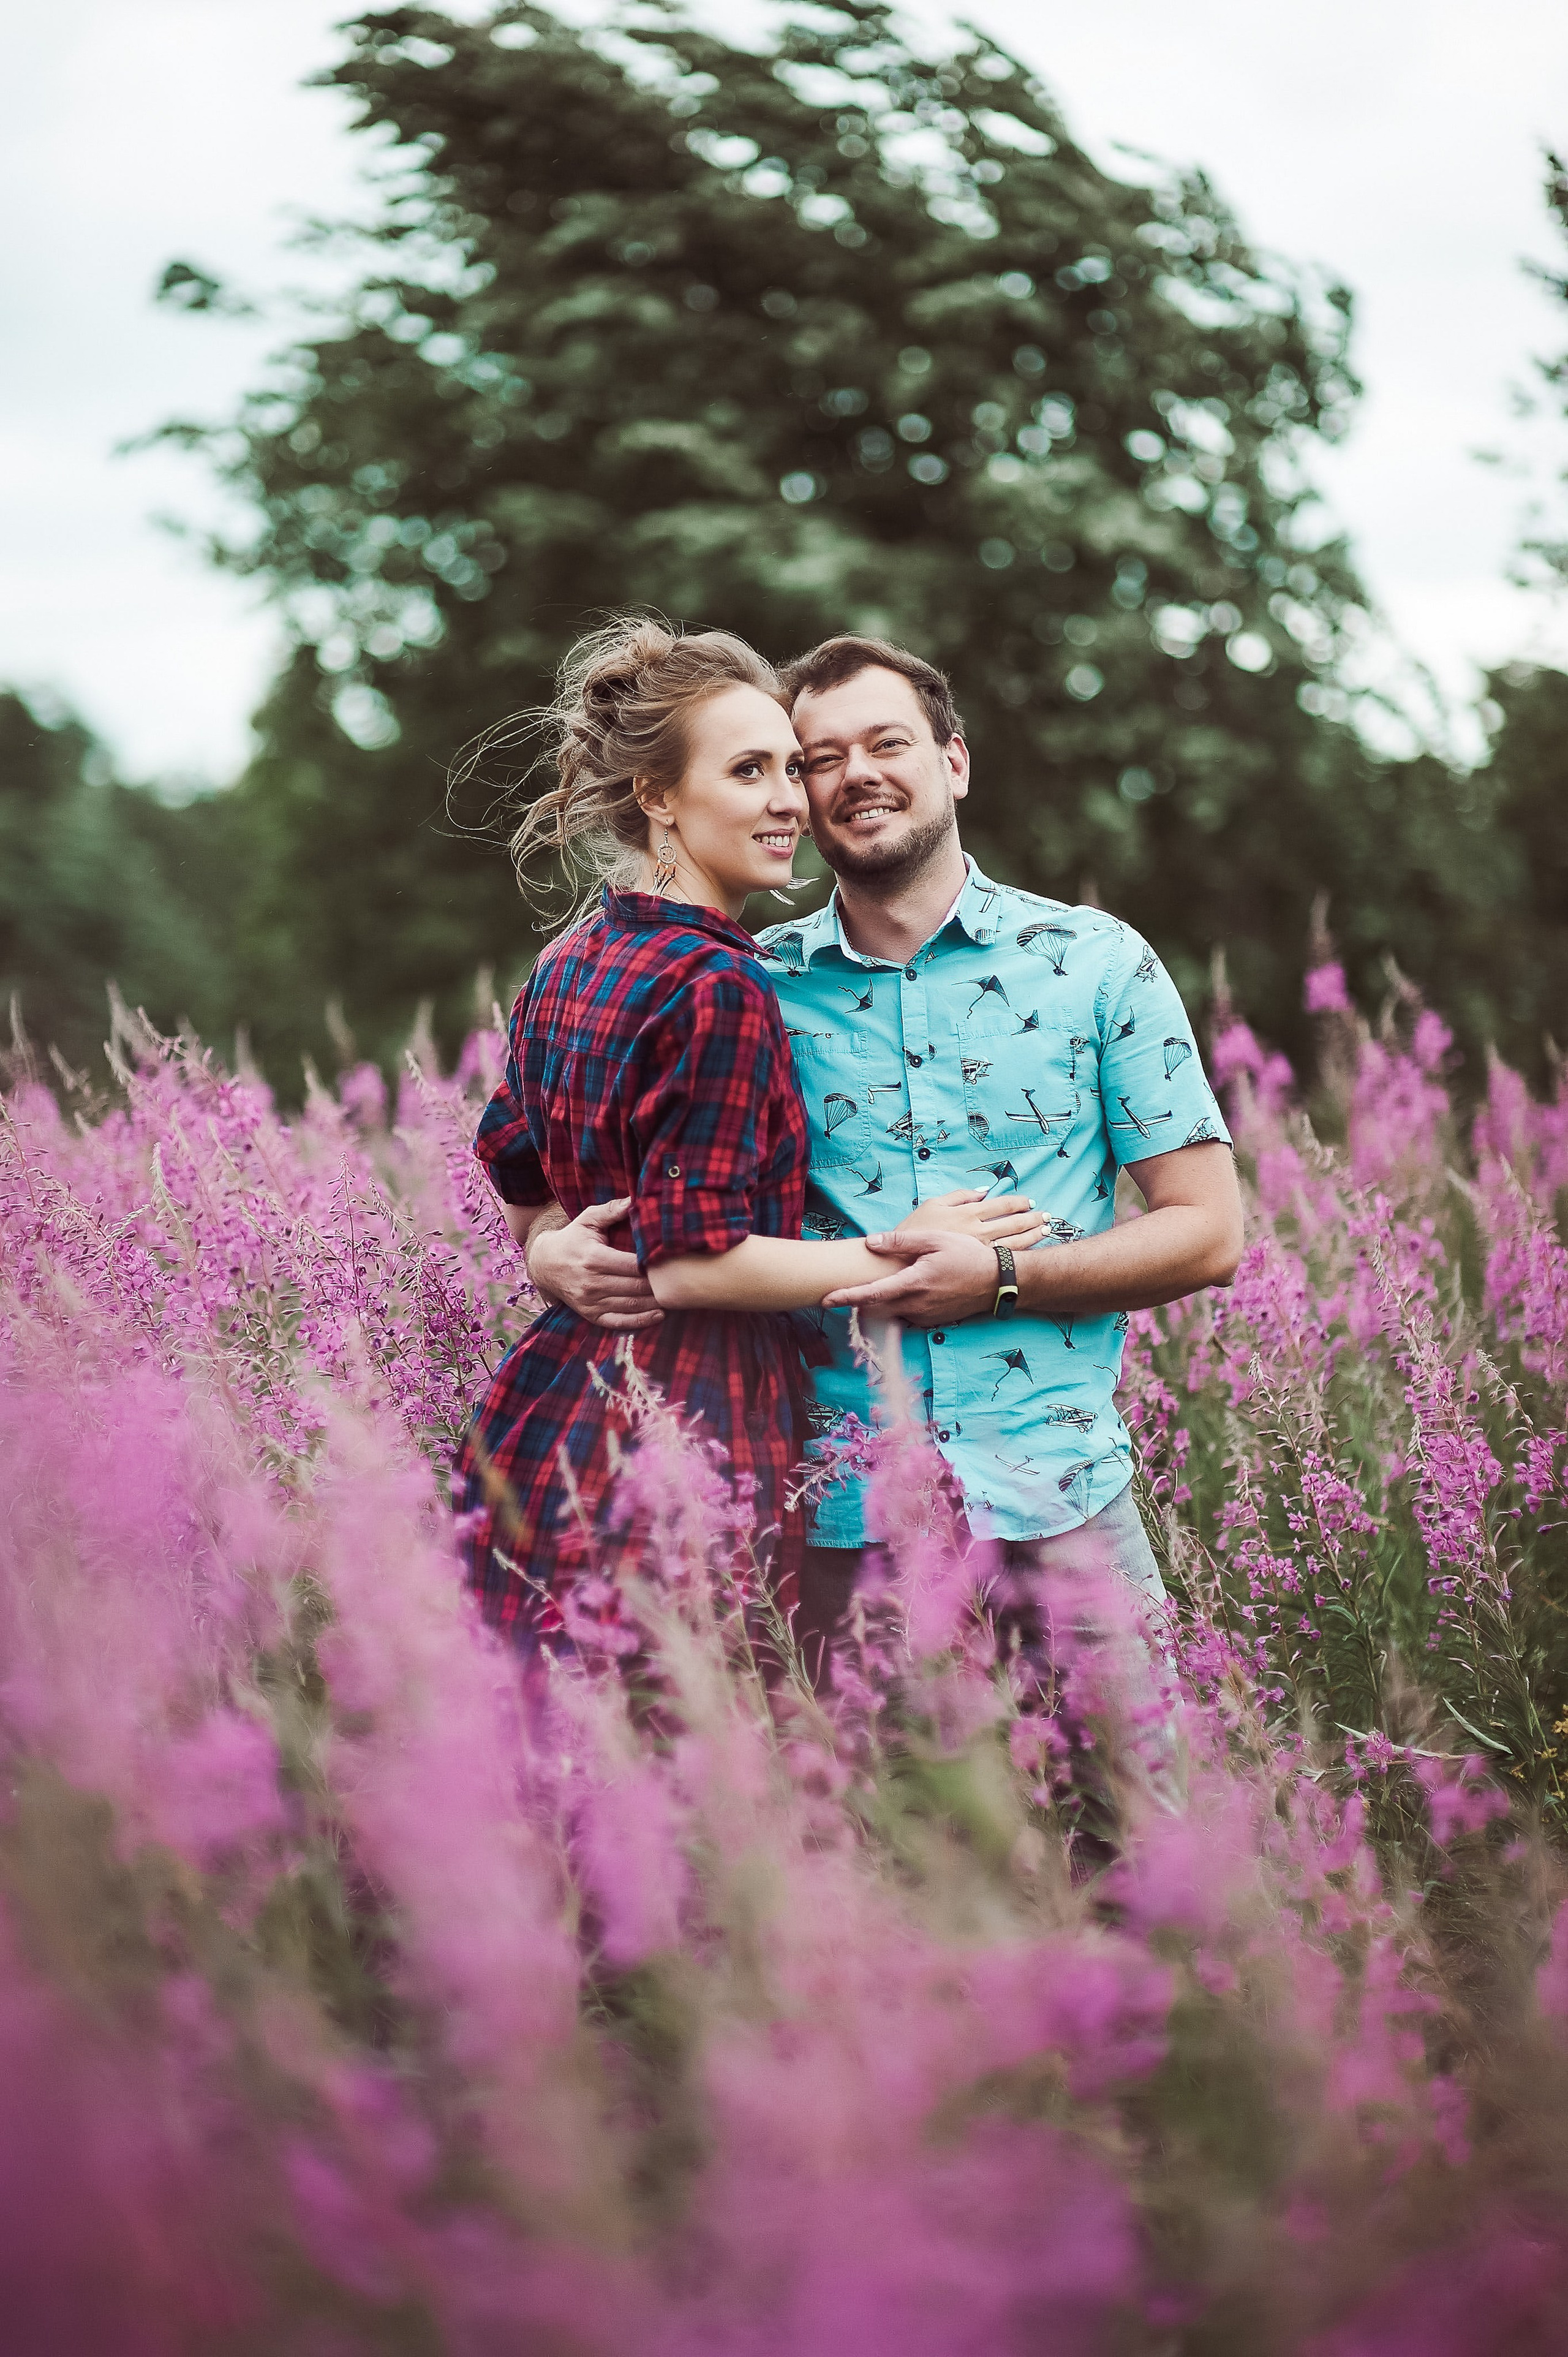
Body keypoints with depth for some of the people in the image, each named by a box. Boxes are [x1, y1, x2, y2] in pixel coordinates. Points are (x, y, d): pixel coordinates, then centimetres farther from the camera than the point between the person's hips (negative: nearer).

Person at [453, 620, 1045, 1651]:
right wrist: (899, 1254, -10)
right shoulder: (716, 987, -16)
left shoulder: (567, 969, 11)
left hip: (542, 1429, 9)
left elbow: (526, 1210, 20)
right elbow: (693, 1262, -18)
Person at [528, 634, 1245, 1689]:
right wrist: (554, 1249, -10)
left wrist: (1002, 1278, -12)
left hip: (1052, 1513, -1)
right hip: (827, 1523, 1)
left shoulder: (1096, 964, 3)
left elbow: (1208, 1233, 1)